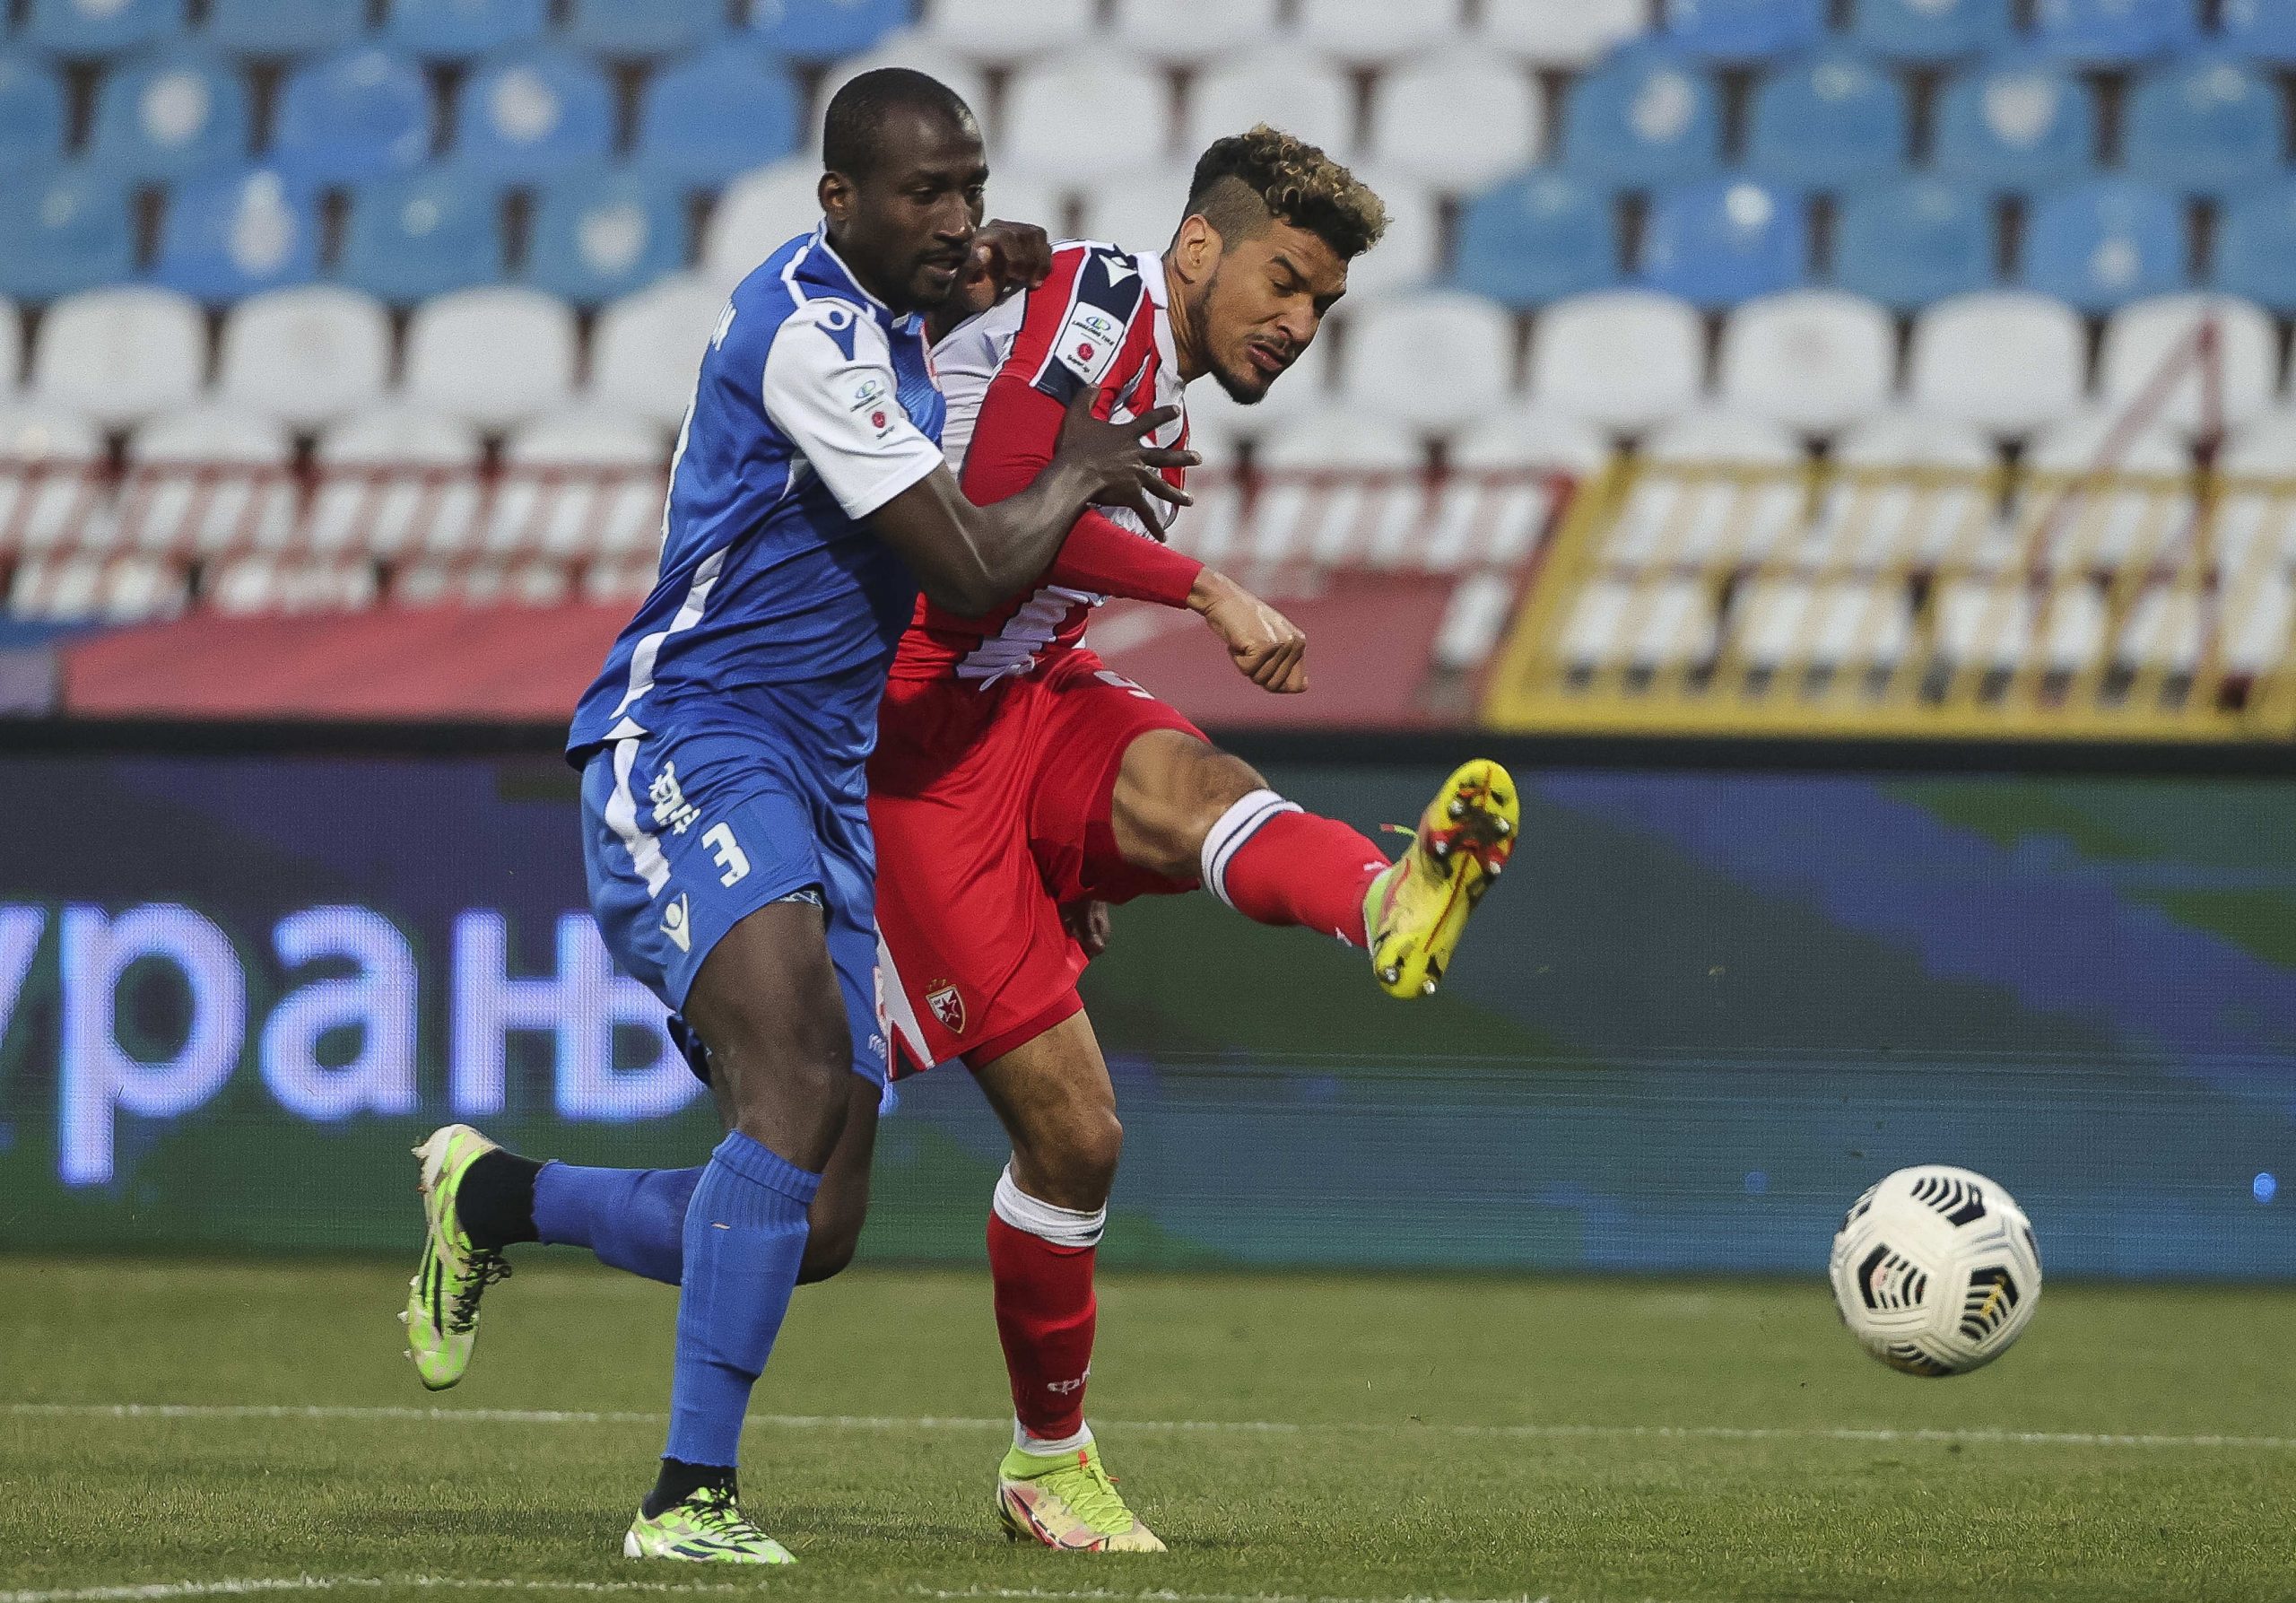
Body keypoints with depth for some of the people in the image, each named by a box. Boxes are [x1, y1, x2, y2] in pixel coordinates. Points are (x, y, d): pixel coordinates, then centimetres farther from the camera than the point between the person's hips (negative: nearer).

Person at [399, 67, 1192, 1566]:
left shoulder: (891, 324, 16)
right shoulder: (804, 329, -16)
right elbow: (973, 568, -17)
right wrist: (1075, 475, 1)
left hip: (820, 783, 9)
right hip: (691, 745, -9)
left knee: (816, 1225, 5)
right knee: (800, 1089, -31)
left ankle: (485, 1197, 27)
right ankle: (691, 1497, -33)